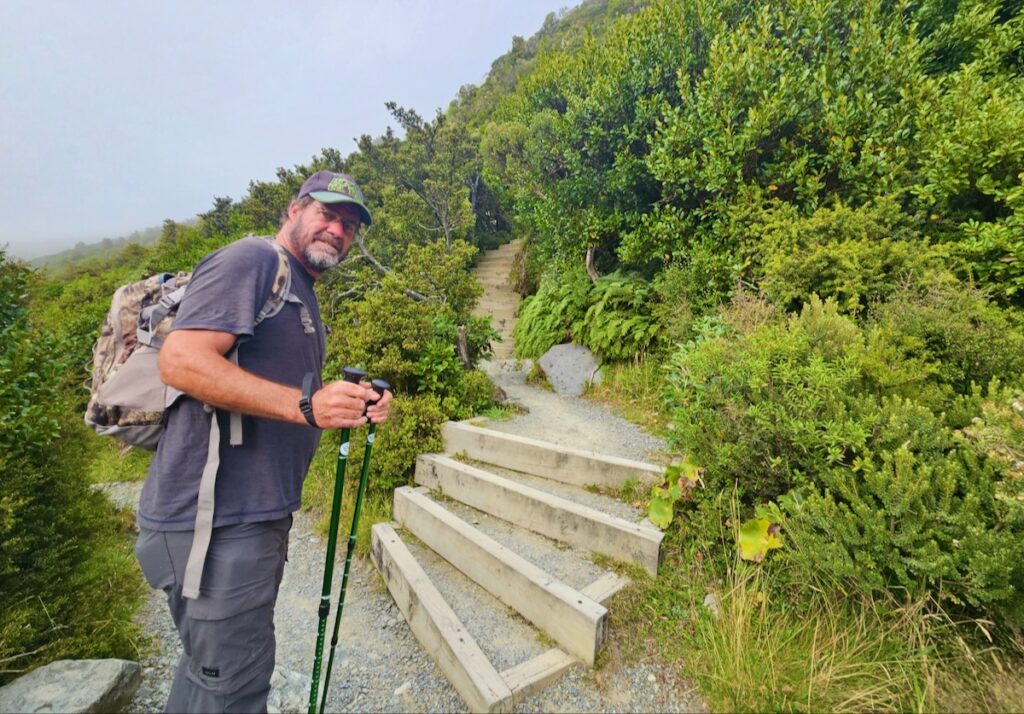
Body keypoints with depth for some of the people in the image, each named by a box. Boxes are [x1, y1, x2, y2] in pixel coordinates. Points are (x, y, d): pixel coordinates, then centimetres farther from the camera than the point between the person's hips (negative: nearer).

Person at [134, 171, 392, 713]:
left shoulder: (303, 298, 19)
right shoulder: (252, 260, -10)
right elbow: (181, 360, -22)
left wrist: (351, 408, 6)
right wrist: (304, 404, -28)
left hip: (259, 515, 10)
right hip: (215, 520, -9)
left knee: (212, 665, 23)